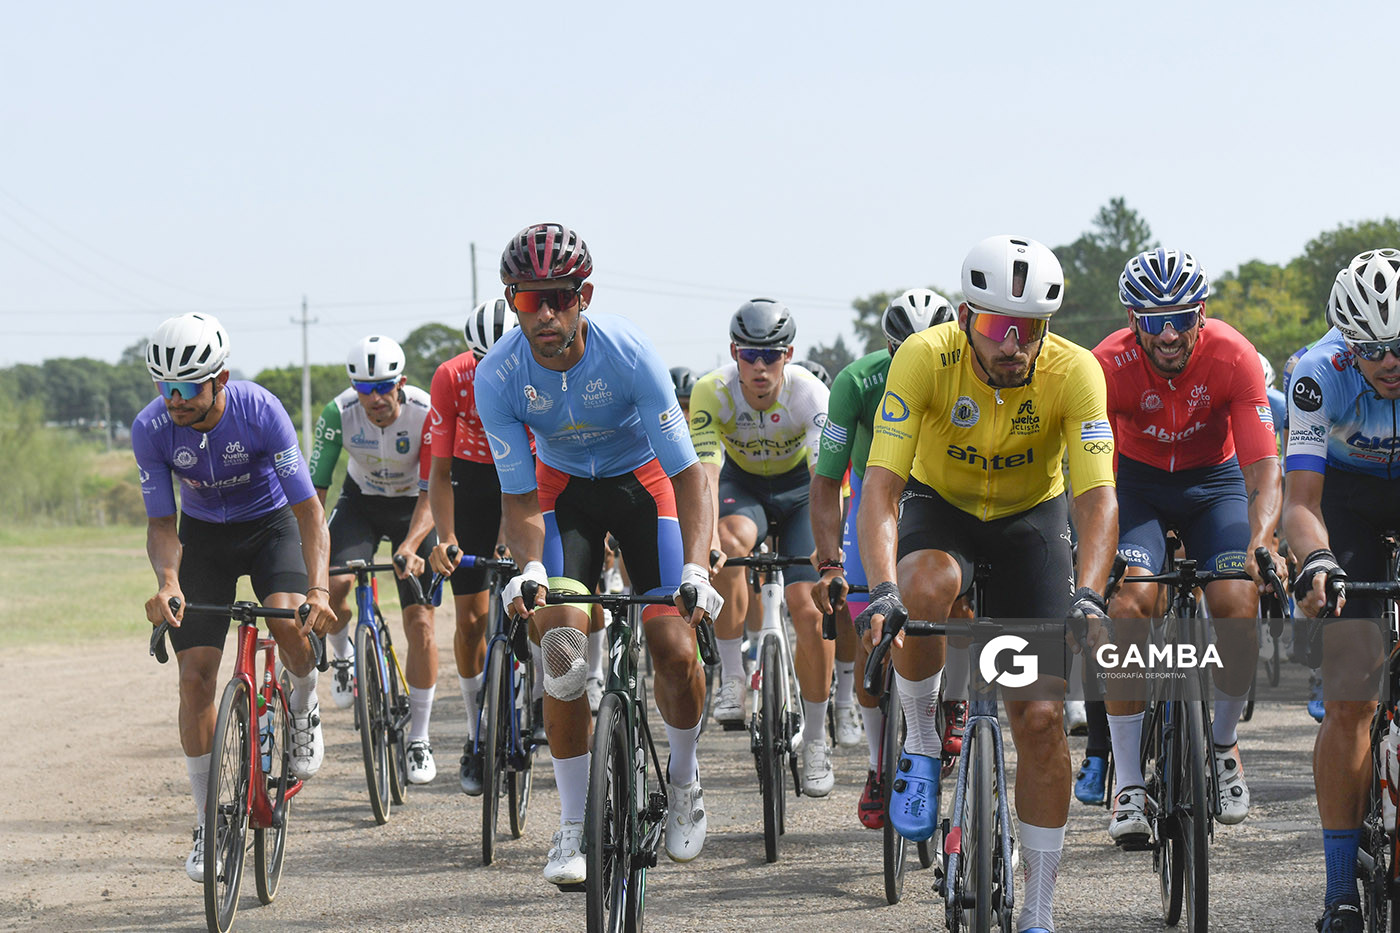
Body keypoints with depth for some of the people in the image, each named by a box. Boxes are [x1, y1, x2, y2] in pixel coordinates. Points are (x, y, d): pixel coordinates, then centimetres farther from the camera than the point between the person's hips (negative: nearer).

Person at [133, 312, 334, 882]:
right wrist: (167, 582, -37)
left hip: (270, 524, -2)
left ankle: (304, 708, 2)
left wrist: (318, 588, -41)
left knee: (287, 618, -32)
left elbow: (308, 506, -28)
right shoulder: (151, 429, -23)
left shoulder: (259, 411, -29)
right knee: (195, 676, -8)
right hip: (204, 535, 2)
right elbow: (161, 522, -16)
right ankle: (207, 822, 4)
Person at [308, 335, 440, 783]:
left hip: (413, 508, -1)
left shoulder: (426, 414, -28)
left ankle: (419, 740, 5)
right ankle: (344, 656, 6)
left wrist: (410, 548, -46)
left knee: (420, 623, -9)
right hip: (361, 500, 1)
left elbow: (431, 493, -31)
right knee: (333, 584, -28)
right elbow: (314, 487, -22)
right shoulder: (338, 413, -24)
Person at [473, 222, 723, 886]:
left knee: (675, 650, -14)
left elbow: (687, 476, -28)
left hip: (642, 482, -1)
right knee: (563, 648, -17)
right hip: (563, 487, 1)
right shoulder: (497, 376, -25)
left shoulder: (629, 354, -31)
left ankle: (683, 782, 16)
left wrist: (696, 568, -43)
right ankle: (572, 828, -6)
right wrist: (529, 569, -39)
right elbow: (520, 498, -19)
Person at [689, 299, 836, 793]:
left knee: (810, 609, -15)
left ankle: (815, 742, 0)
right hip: (742, 483, 1)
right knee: (730, 542, -35)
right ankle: (732, 679, -23)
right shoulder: (712, 392, -26)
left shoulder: (810, 393, -29)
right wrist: (707, 542, -49)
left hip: (798, 488, -1)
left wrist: (826, 548, -51)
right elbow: (705, 473, -35)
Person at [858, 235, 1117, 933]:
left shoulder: (1075, 373, -26)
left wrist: (1087, 598, -48)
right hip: (940, 506, -1)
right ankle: (921, 745, -12)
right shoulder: (925, 358, -28)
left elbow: (1096, 497, -31)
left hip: (1032, 518, 1)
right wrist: (882, 593, -48)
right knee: (929, 586, -38)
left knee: (1040, 718, -8)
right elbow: (881, 484, -33)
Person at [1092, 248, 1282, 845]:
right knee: (1129, 602, -25)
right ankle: (1128, 782, -16)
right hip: (1138, 482, 0)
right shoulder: (1109, 365, -27)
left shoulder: (1234, 357, -26)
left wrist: (1260, 542, -46)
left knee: (1238, 607, -21)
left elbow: (1263, 467, -29)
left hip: (1214, 480, 1)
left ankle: (1223, 740, 8)